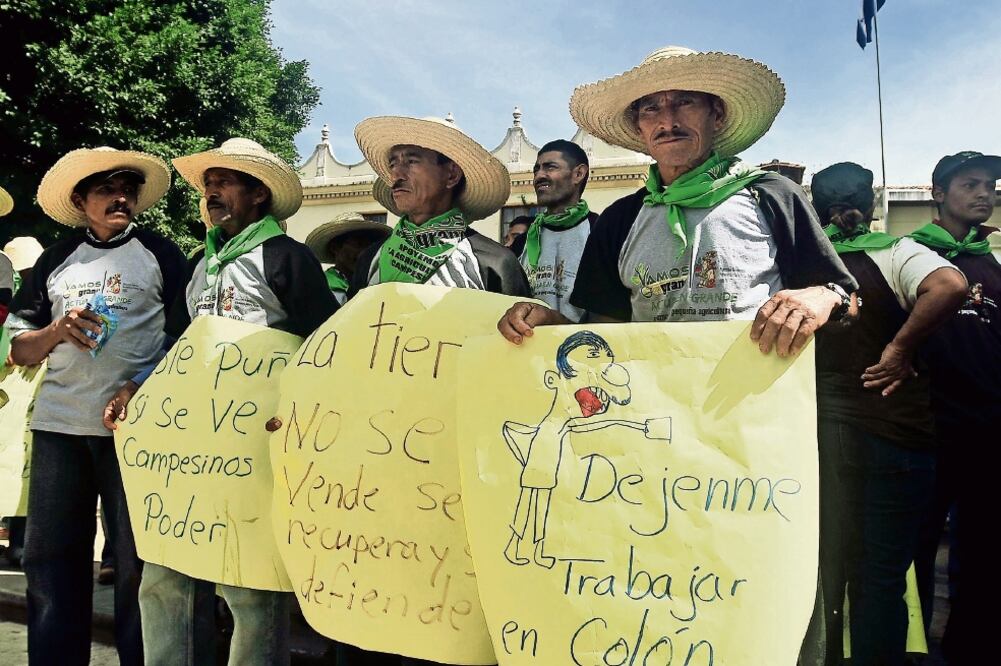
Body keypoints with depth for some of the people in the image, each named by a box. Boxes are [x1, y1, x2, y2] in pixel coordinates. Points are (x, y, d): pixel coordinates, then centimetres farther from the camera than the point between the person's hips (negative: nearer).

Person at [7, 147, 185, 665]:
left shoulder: (160, 254, 6)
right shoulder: (55, 260, 14)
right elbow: (19, 351, 14)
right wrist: (57, 330, -7)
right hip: (59, 425, 3)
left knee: (137, 562, 2)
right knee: (49, 559, 7)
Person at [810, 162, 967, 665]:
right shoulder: (894, 252, -7)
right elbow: (950, 285, -25)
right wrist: (900, 348, -17)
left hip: (820, 429, 3)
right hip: (894, 428, -3)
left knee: (825, 566, 16)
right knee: (883, 574, 7)